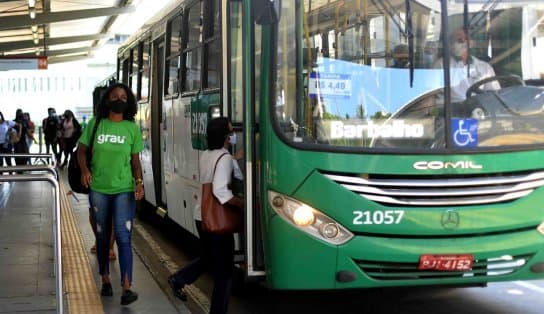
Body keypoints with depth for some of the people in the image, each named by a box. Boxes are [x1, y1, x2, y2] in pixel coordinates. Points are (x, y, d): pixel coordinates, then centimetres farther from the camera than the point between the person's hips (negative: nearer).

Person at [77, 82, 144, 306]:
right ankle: (105, 281, 28)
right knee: (103, 236, 13)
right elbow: (81, 150, 9)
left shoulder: (132, 128, 0)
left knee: (123, 237, -9)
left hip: (124, 189, -2)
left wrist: (139, 182, -10)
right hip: (98, 189, 2)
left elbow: (135, 160, 5)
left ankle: (126, 288, -11)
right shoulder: (95, 124, 0)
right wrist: (84, 170, -9)